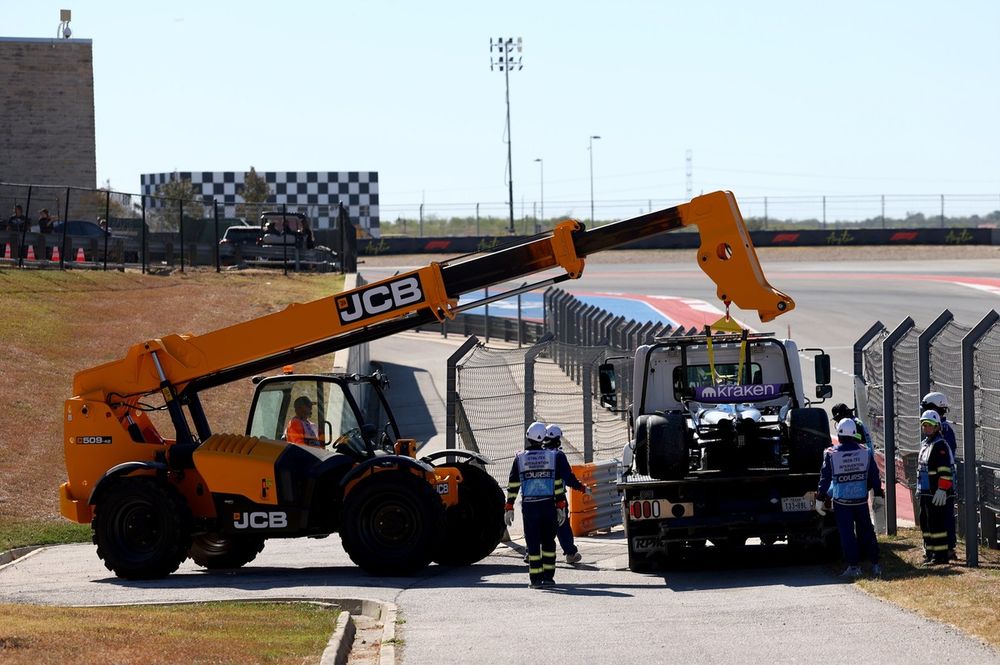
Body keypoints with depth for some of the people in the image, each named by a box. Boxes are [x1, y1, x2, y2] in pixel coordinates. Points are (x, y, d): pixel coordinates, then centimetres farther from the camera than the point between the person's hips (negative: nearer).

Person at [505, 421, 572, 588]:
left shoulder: (520, 458, 0)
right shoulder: (553, 457, 1)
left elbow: (513, 486, 0)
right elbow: (558, 485, 0)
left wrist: (508, 508, 4)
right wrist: (561, 507, 3)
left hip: (529, 507, -1)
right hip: (548, 506, 1)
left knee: (533, 543, 2)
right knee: (548, 541, 11)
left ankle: (535, 578, -1)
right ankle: (548, 576, 9)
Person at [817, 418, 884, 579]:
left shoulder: (831, 454, -10)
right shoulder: (865, 452, -1)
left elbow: (825, 478, -5)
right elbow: (874, 476, 5)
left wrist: (820, 499, 3)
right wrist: (879, 495, 15)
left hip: (841, 501, -3)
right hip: (861, 499, 3)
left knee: (847, 534, 2)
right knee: (866, 532, 11)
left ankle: (853, 566, -1)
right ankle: (875, 565, 11)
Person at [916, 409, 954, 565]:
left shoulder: (940, 445, -13)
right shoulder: (924, 444, 17)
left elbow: (945, 470, -20)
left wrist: (942, 489, -23)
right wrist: (919, 487, 25)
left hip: (938, 494, -10)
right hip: (926, 492, 10)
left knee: (937, 523, -8)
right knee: (925, 523, 14)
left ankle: (941, 555, -3)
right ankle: (929, 552, 24)